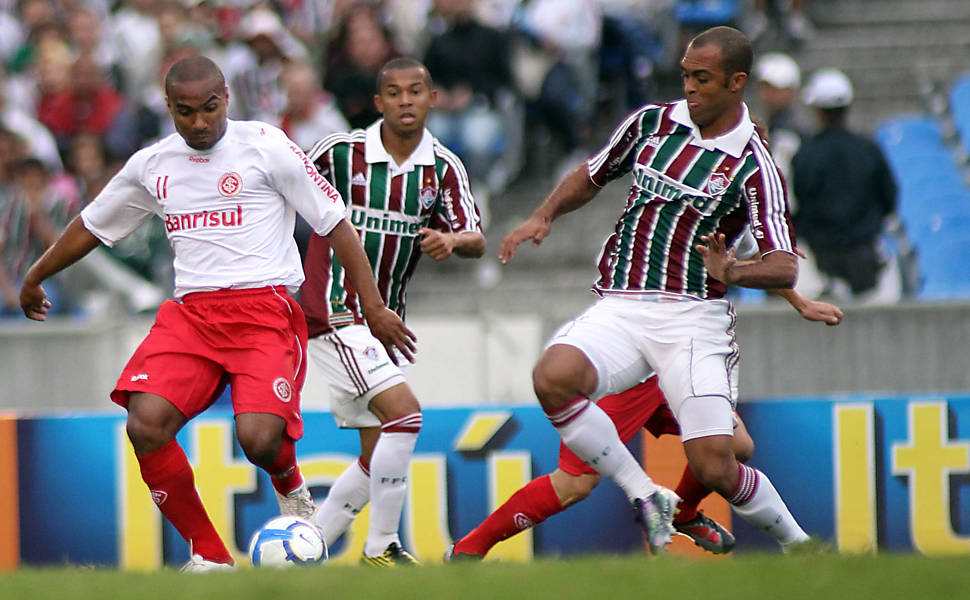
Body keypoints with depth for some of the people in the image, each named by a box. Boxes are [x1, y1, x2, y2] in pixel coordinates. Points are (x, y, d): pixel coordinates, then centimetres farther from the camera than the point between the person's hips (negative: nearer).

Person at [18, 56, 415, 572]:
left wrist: (373, 307, 1)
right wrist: (34, 277, 39)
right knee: (146, 424, -21)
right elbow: (92, 226, 29)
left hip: (264, 307, -4)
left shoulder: (266, 147, -1)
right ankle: (208, 555, -7)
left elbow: (334, 223, 3)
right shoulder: (151, 165, 12)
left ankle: (289, 484, 15)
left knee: (259, 438, -25)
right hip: (190, 312, 4)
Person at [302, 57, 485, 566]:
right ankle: (382, 546, -14)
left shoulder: (443, 167, 2)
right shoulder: (339, 152, -9)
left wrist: (453, 240, -27)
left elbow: (476, 241, -5)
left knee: (377, 455, 9)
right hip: (333, 311, -7)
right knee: (404, 411, -22)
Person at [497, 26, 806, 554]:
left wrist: (734, 271, -32)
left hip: (693, 317, -3)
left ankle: (800, 546, 13)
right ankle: (645, 497, -15)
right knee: (552, 378, -29)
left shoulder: (753, 167, -4)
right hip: (619, 309, 3)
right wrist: (544, 216, 9)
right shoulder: (652, 122, 9)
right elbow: (592, 174, 26)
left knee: (713, 468, -15)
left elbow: (785, 268, -12)